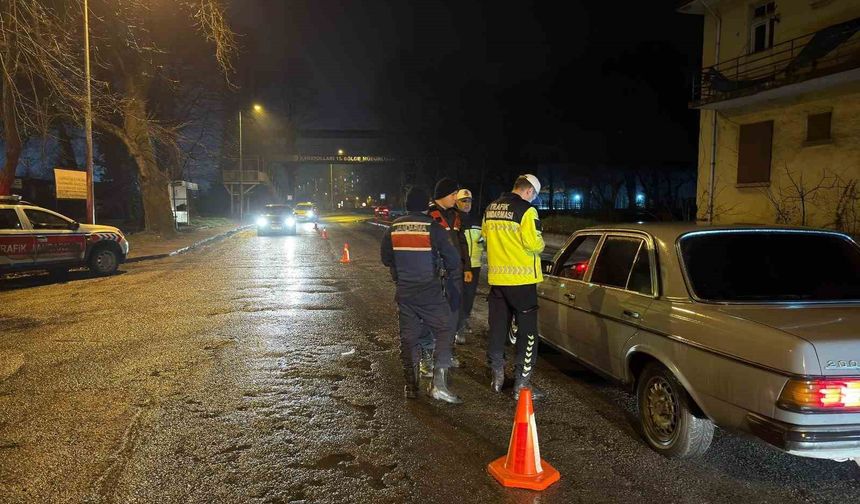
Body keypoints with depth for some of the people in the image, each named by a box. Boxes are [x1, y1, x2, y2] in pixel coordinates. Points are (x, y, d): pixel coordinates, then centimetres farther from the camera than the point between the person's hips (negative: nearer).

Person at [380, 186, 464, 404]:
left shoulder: (394, 228, 3)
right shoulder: (433, 227, -10)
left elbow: (386, 259, 14)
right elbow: (451, 257, -7)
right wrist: (453, 275, 12)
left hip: (404, 292, 5)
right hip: (430, 291, -4)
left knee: (408, 336, 12)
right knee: (446, 330, 5)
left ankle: (411, 386, 18)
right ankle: (438, 383, -5)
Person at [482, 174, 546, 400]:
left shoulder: (490, 209, 8)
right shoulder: (526, 210, -13)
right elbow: (534, 244, -17)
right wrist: (540, 244, 4)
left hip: (497, 278, 6)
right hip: (521, 279, -6)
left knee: (498, 328, 15)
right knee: (527, 331, 3)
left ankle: (497, 377, 25)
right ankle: (521, 383, 6)